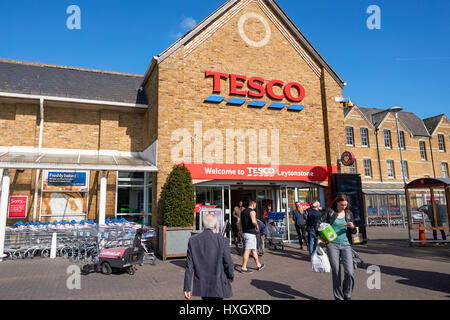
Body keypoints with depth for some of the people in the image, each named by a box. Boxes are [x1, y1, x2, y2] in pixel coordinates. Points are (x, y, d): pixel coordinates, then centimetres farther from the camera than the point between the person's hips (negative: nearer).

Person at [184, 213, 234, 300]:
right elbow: (228, 263, -11)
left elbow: (189, 267, -4)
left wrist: (187, 288, 2)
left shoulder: (193, 240, -7)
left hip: (201, 285, 4)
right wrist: (231, 276, 10)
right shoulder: (222, 240, -16)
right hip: (218, 286, -3)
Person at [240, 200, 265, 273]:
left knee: (254, 249, 18)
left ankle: (259, 265, 29)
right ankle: (243, 268, -1)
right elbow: (254, 221, -30)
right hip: (250, 234, -9)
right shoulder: (252, 211, -13)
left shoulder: (243, 212, 13)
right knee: (247, 251, -4)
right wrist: (257, 226, -12)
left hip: (244, 232, 9)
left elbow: (241, 223, 18)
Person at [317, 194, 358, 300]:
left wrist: (352, 227, -8)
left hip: (346, 245, 2)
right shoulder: (329, 211, 2)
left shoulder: (349, 214, 11)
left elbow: (353, 232, 16)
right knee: (336, 272, 2)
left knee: (349, 272, -8)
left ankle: (347, 295, 16)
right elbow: (319, 223, -1)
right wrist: (319, 237, -14)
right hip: (332, 245, -2)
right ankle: (338, 297, 17)